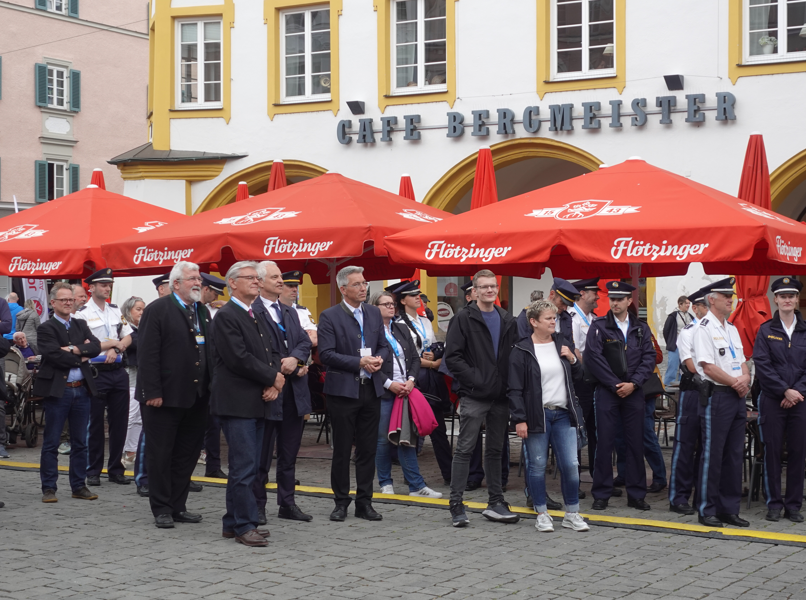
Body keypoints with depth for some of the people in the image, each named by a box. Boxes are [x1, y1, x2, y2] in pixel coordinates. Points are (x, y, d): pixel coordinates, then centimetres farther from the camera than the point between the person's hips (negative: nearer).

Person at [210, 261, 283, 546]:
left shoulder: (257, 317, 18)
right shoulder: (226, 316, -10)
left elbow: (272, 352, 15)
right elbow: (239, 358, -18)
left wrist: (274, 384, -4)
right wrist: (273, 378, -10)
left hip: (258, 402, 9)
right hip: (237, 402, -9)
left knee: (246, 466, 11)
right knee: (244, 467, -7)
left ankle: (233, 523, 18)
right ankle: (245, 525, -2)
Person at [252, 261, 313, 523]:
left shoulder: (290, 312, 17)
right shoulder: (252, 313, -9)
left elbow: (305, 342, 8)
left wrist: (294, 359, -13)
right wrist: (286, 368, -14)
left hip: (294, 393, 7)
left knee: (289, 454, 12)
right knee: (262, 454, 2)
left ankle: (287, 504, 20)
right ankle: (257, 506, 10)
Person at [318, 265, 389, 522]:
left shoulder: (374, 313, 12)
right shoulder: (330, 316, -5)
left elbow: (384, 346, 15)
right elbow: (326, 354, -13)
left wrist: (378, 359, -7)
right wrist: (359, 362, -18)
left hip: (371, 388, 5)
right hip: (343, 389, -5)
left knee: (368, 449, 7)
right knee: (342, 450, 4)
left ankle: (364, 502, 15)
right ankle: (341, 503, 14)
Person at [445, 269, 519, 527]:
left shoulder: (508, 321, 12)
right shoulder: (464, 319, -3)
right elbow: (452, 356, -9)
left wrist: (510, 385, 2)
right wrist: (474, 379, -15)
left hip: (500, 396, 5)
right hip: (474, 396, -5)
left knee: (495, 450, 12)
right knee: (464, 449, -4)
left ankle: (495, 503, 18)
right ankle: (456, 506, -1)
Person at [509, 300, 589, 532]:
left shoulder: (561, 343, 11)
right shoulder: (522, 350, -6)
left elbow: (577, 375, 21)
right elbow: (514, 388, -7)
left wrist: (573, 359, 1)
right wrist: (519, 419, -13)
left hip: (563, 413, 4)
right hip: (537, 415, -4)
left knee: (571, 465, 0)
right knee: (538, 466, 2)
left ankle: (572, 514, 12)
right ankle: (542, 514, 15)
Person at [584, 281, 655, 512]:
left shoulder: (641, 328, 9)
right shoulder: (599, 326, 0)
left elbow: (649, 358, 3)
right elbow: (592, 358, -7)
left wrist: (633, 384, -10)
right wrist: (615, 385, -10)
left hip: (633, 392, 3)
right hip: (606, 392, -2)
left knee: (635, 443, 5)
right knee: (604, 443, -2)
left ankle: (636, 494, 13)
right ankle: (601, 495, 6)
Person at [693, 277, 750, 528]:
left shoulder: (732, 328, 17)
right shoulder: (704, 328, -9)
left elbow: (742, 361, 16)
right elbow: (708, 367, -16)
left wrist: (745, 378, -5)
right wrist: (736, 383, -10)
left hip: (737, 395, 8)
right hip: (716, 395, -8)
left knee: (734, 454, 9)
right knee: (712, 454, -3)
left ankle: (729, 509, 16)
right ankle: (707, 510, 5)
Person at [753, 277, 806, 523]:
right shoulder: (766, 331, 2)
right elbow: (762, 365, -5)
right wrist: (785, 391, -12)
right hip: (773, 399, -1)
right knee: (773, 451, 1)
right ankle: (774, 503, 10)